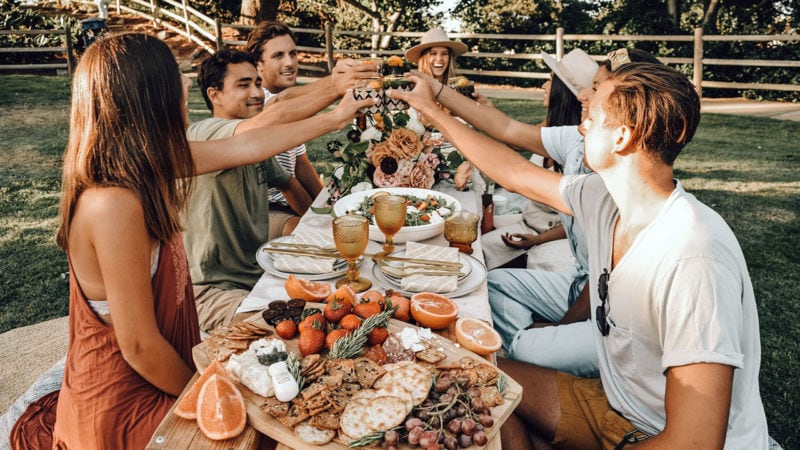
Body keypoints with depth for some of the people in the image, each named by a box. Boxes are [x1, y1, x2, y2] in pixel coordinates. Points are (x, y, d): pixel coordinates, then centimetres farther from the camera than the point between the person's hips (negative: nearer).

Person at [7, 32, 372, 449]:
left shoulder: (143, 163, -6)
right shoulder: (114, 205, -31)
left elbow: (246, 146, 5)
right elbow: (139, 347, -26)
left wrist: (333, 119, 14)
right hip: (123, 405, -7)